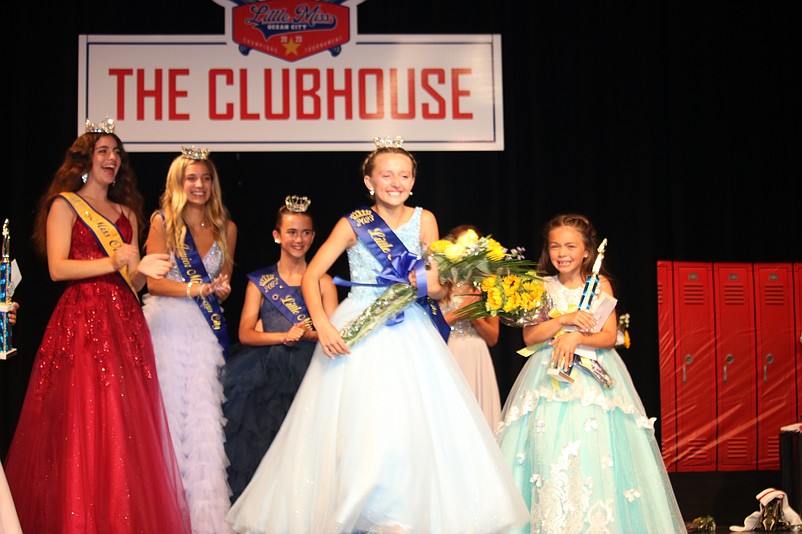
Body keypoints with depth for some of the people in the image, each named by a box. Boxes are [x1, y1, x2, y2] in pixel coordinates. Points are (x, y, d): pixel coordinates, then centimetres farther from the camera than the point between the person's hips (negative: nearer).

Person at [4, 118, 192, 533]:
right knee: (83, 426, -8)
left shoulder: (127, 213, 21)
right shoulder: (64, 204, 5)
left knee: (129, 426, 0)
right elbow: (58, 268, -7)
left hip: (126, 324, 5)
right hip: (81, 321, -5)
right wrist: (112, 263, -15)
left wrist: (142, 269, -3)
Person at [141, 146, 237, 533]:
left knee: (202, 412, -1)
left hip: (204, 327, 2)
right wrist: (192, 289, -19)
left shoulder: (226, 227, 10)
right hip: (165, 324, -2)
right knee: (168, 408, -3)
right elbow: (152, 281, -4)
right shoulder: (162, 221, 1)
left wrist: (222, 288, -6)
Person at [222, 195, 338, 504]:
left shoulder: (323, 282, 12)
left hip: (310, 373, 0)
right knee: (264, 439, -16)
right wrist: (284, 336, -13)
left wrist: (310, 334, -16)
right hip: (267, 373, 1)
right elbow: (245, 334, 3)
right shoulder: (259, 282, 12)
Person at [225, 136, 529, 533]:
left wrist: (431, 285, -18)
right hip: (360, 335, -2)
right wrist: (323, 326, -19)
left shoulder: (424, 220, 4)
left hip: (410, 333, 3)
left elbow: (436, 288, 5)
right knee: (357, 427, -3)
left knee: (414, 425, 0)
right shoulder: (354, 223, -2)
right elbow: (311, 276, -5)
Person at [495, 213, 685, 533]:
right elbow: (529, 336, -1)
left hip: (594, 378, -1)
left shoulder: (600, 284, 4)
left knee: (594, 455, -11)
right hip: (550, 375, 1)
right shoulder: (541, 287, 7)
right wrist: (564, 319, -14)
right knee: (547, 453, -10)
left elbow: (609, 336, -2)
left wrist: (576, 337, -19)